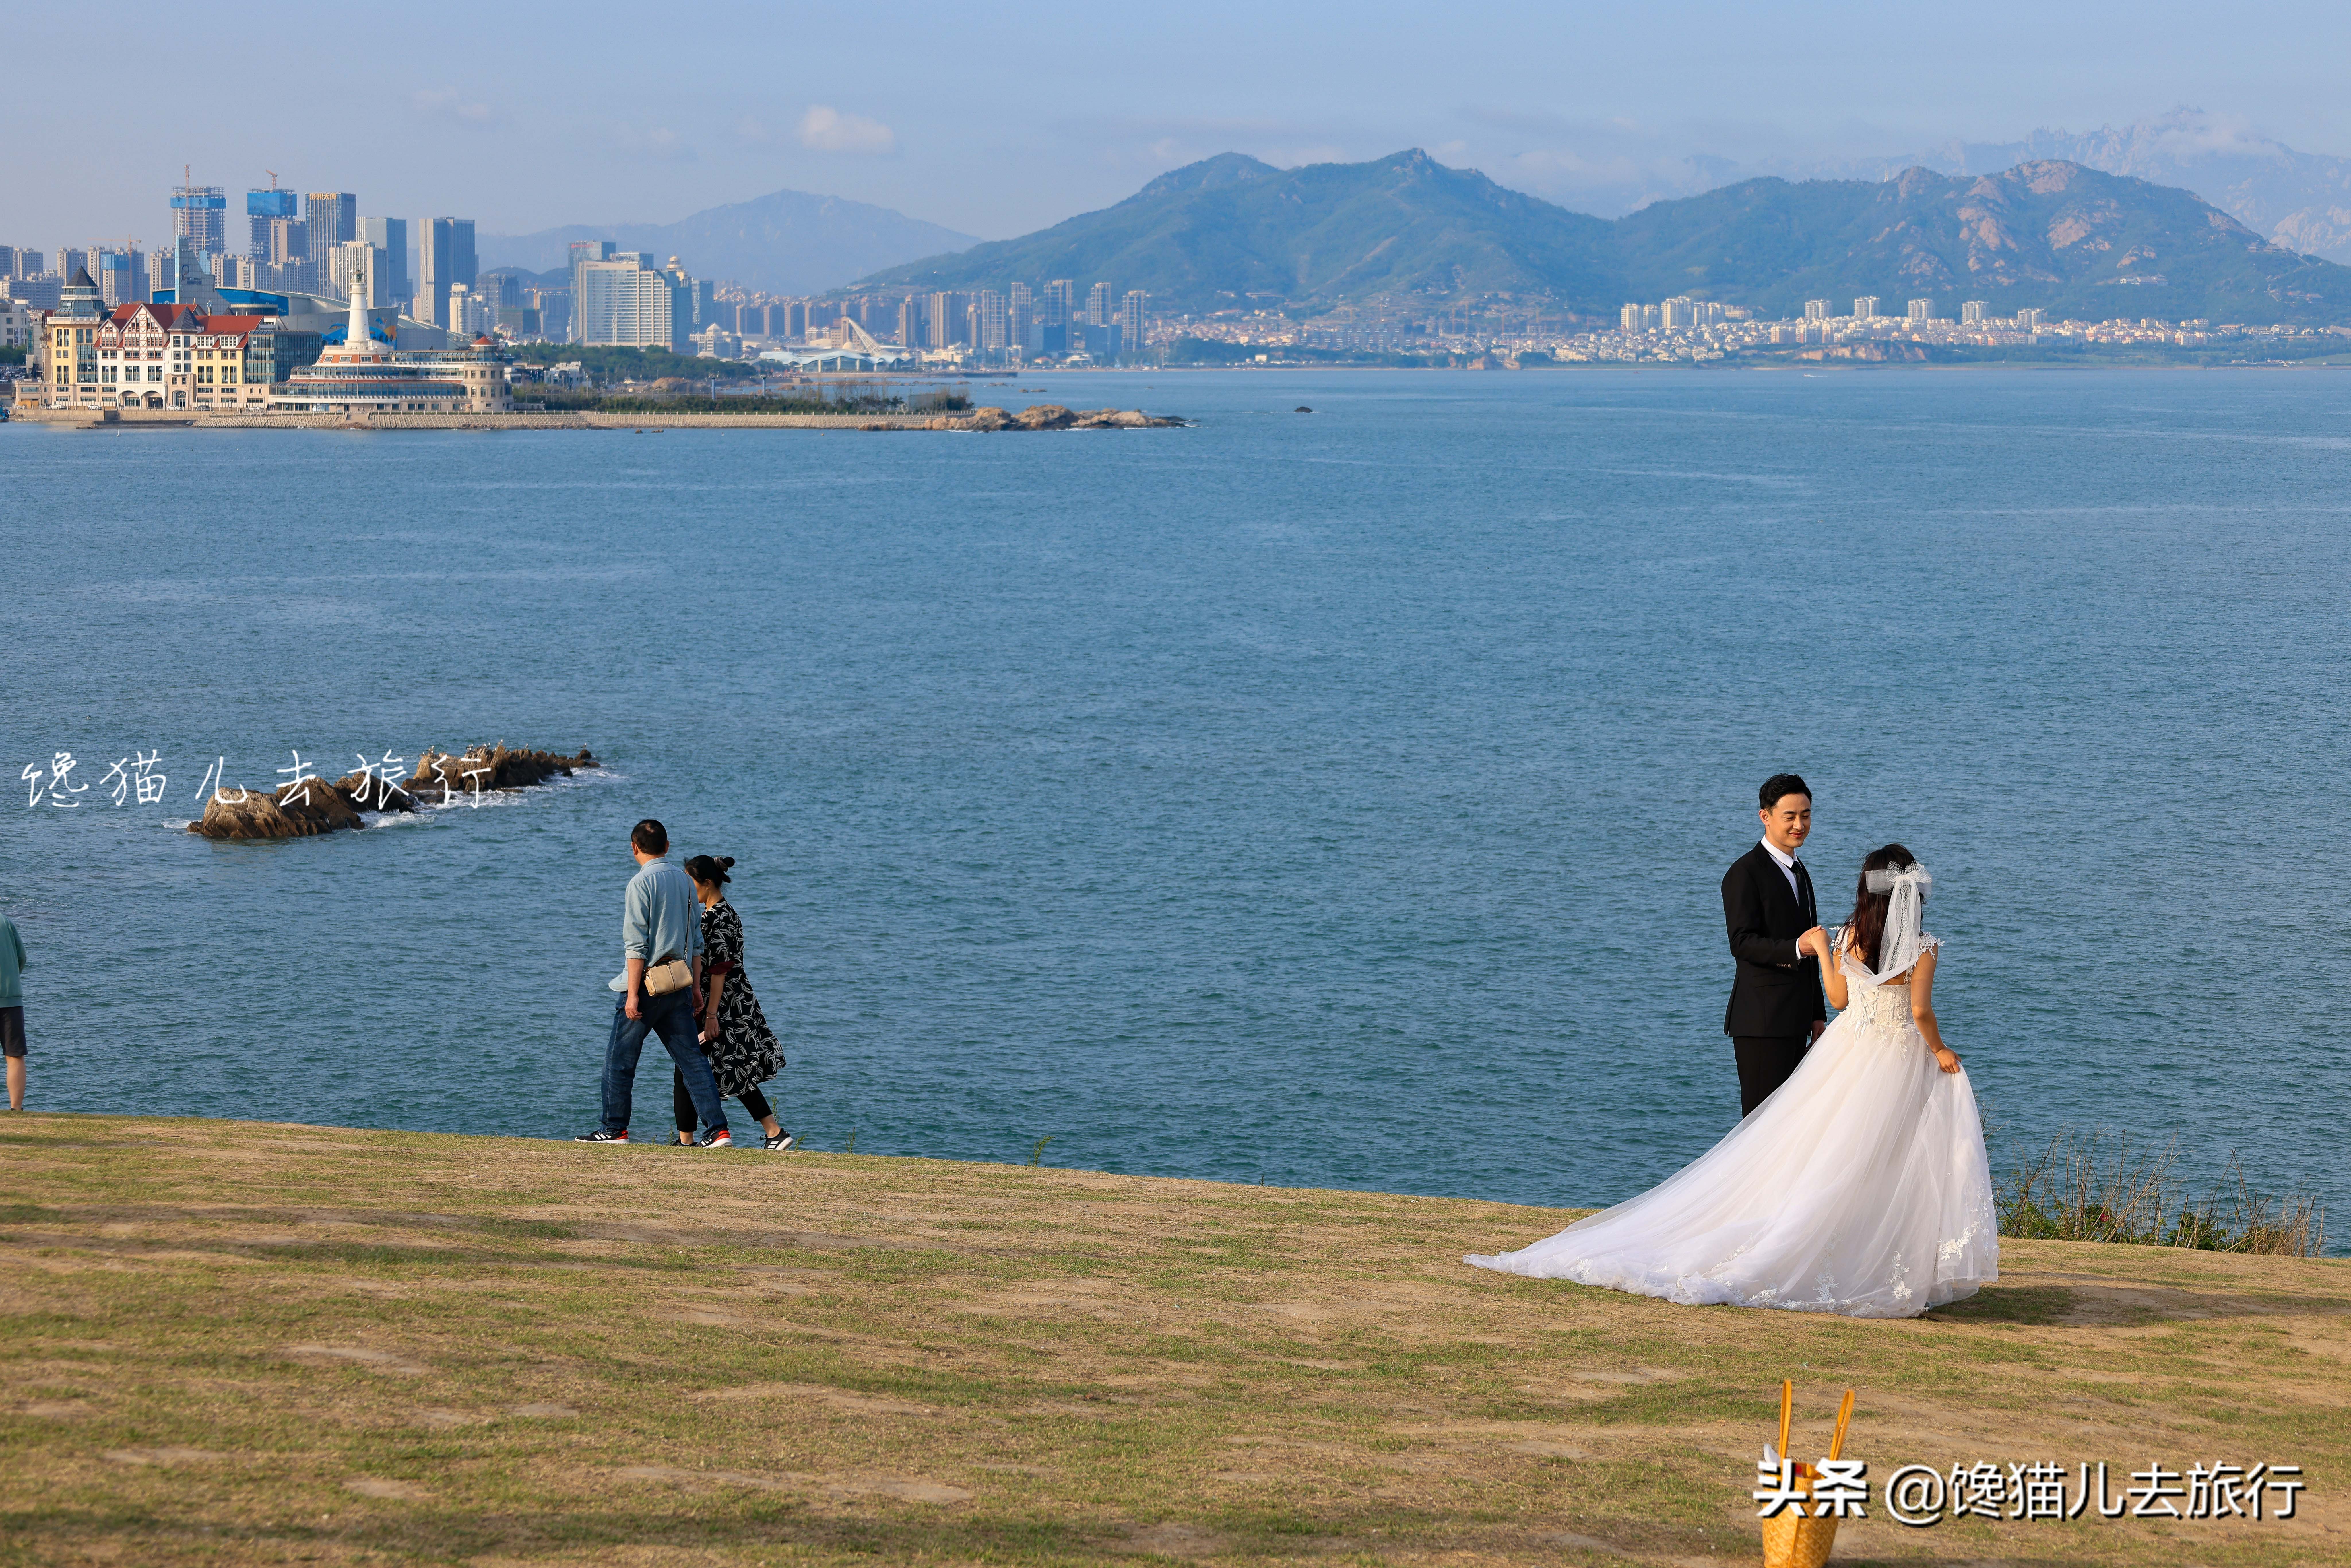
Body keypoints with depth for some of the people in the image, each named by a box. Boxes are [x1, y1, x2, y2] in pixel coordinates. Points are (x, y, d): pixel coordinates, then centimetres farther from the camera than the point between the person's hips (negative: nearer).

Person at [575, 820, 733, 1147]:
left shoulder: (641, 883, -10)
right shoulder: (684, 881, 11)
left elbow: (636, 945, -15)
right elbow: (696, 940, 14)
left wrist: (633, 994, -15)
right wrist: (696, 986, 18)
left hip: (648, 984, -6)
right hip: (679, 985, 6)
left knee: (620, 1058, 6)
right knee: (692, 1059, 5)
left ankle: (615, 1129, 11)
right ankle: (719, 1130, -2)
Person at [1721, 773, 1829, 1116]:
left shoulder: (1799, 872, 19)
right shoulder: (1745, 872, -9)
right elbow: (1743, 943, -19)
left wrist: (1817, 1015, 22)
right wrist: (1796, 949, -33)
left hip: (1795, 1021, 9)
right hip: (1761, 1022, -9)